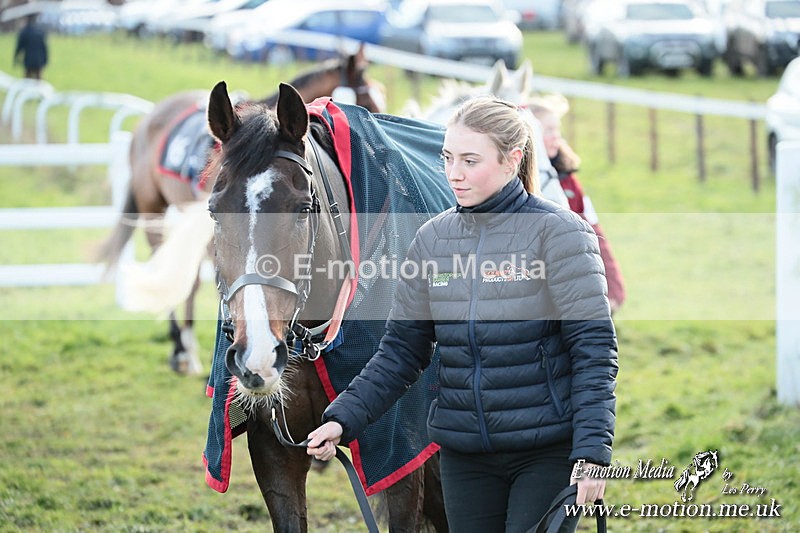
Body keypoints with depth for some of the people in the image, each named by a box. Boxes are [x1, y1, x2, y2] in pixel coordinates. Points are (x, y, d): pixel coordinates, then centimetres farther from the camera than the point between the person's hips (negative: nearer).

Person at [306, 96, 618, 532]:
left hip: (547, 449, -5)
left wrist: (592, 452, -18)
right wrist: (343, 418, -2)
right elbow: (402, 348, 10)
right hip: (464, 454, 5)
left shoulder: (558, 232, -7)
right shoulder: (432, 238, 7)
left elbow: (594, 346, -10)